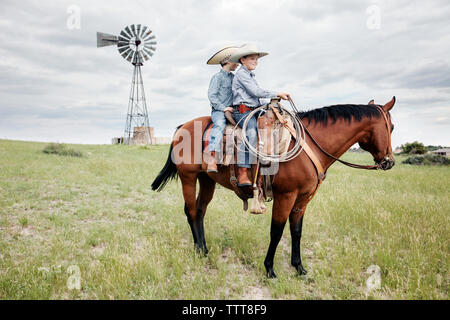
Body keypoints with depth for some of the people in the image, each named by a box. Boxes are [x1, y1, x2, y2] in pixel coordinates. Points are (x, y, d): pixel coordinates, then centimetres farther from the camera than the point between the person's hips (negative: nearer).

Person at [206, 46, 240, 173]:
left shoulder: (233, 77, 19)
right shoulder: (218, 77, -1)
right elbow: (211, 95, -7)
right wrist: (222, 108, -13)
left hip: (231, 111, 7)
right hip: (218, 111, -7)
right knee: (220, 125, -35)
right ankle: (212, 159, -45)